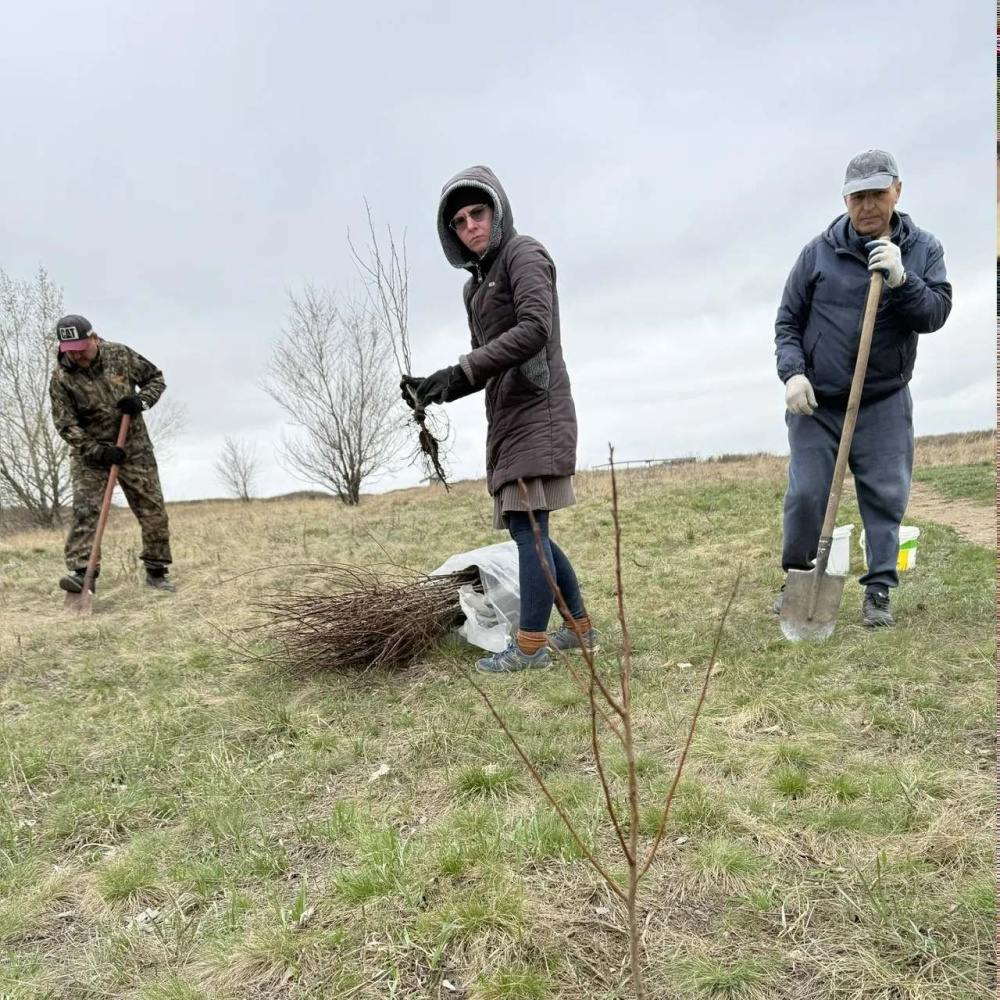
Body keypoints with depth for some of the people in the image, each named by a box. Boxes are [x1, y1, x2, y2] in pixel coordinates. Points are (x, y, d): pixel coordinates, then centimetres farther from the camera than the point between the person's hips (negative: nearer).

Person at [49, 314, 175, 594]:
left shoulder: (121, 354, -8)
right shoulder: (61, 377, -12)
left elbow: (155, 378, 5)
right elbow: (65, 424, -12)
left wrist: (142, 400, -16)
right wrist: (95, 450, -24)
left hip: (134, 447, 2)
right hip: (89, 450, -1)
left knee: (152, 509, 2)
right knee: (85, 509, -15)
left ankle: (156, 571, 14)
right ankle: (82, 572, -15)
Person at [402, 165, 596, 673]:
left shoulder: (523, 254, -2)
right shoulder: (477, 283, 22)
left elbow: (534, 328, -19)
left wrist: (459, 371, -22)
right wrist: (438, 387, 4)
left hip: (536, 408, -9)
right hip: (508, 415, 9)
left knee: (526, 525, -12)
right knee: (528, 530, 11)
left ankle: (530, 645, -7)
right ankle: (580, 629, 22)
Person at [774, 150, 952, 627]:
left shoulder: (923, 248, 4)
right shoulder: (819, 251, -1)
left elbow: (935, 314, -6)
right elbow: (788, 321, 3)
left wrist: (900, 279, -22)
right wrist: (793, 373, -11)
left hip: (884, 402, 1)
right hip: (816, 401, -1)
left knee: (886, 497, 1)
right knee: (806, 494, -2)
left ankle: (879, 591, 13)